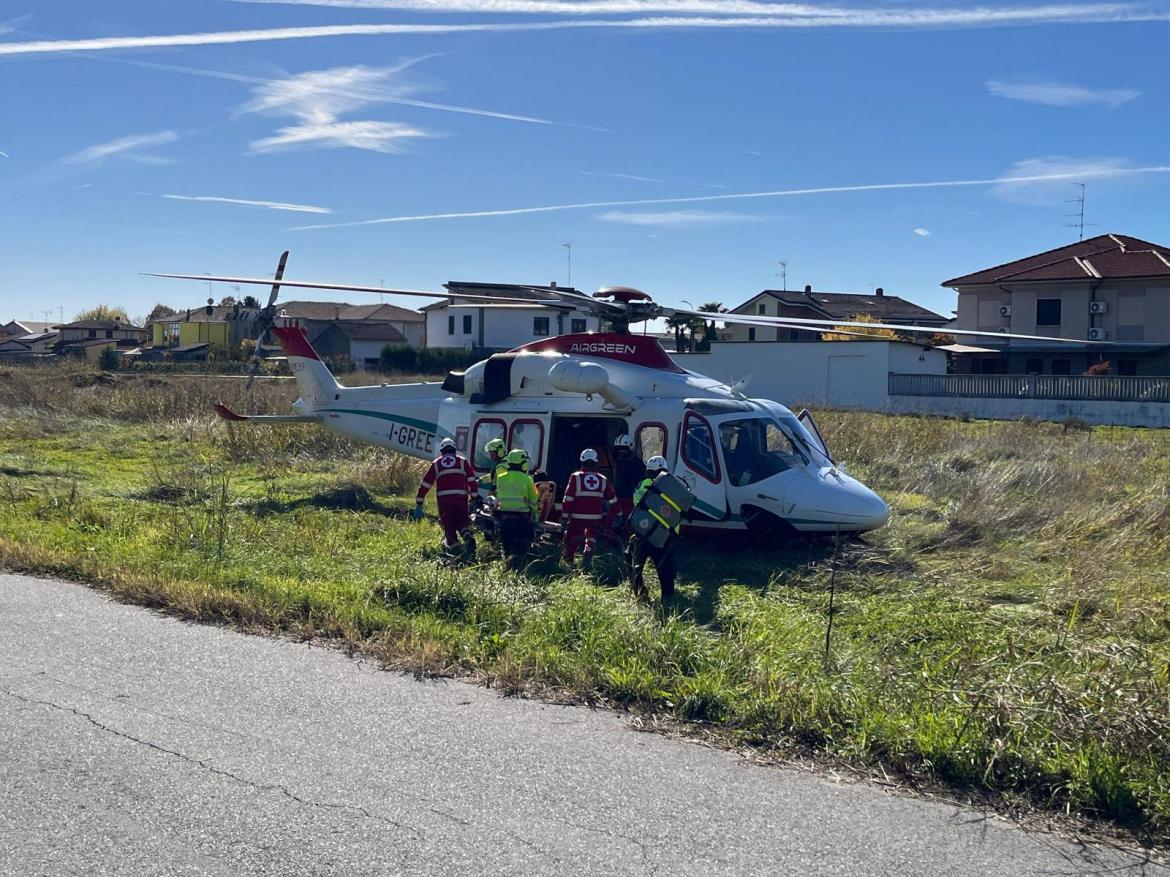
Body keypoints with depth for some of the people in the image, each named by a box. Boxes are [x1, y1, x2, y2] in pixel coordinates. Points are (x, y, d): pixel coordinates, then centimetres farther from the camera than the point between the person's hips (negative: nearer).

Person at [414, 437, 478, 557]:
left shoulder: (436, 464, 17)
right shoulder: (463, 462, 16)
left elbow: (425, 484, 13)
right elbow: (472, 481, 6)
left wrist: (418, 504, 15)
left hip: (443, 498, 0)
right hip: (461, 498, 0)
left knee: (448, 525, 10)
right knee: (462, 522, 7)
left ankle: (453, 544, -1)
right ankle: (468, 537, -19)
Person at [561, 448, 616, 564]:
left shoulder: (576, 477, -4)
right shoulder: (603, 479, 6)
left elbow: (568, 499, -7)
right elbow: (612, 499, 12)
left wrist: (564, 515, -2)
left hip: (578, 517, -2)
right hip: (596, 518, 2)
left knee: (571, 541, 13)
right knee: (591, 538, 19)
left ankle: (568, 562, 16)